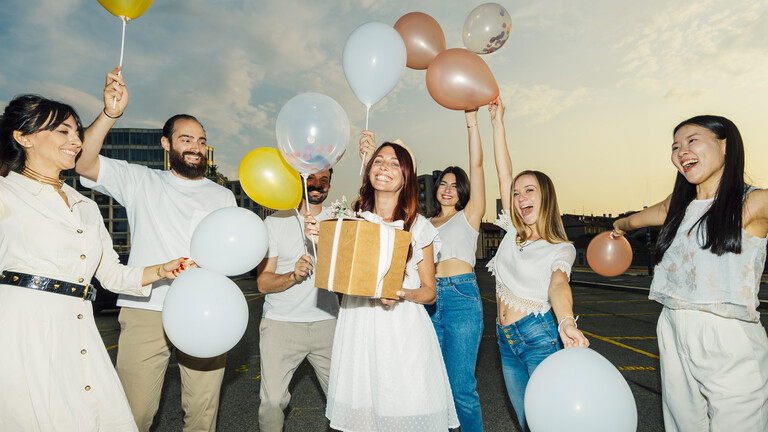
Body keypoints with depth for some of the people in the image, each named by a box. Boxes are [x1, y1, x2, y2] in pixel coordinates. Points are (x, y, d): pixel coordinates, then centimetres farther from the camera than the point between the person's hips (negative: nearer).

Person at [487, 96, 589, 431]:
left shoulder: (561, 249, -3)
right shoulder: (514, 233, 7)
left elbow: (558, 284, -24)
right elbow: (504, 173, 5)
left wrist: (566, 322, -46)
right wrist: (497, 121, 5)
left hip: (539, 335, -5)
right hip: (506, 340, 5)